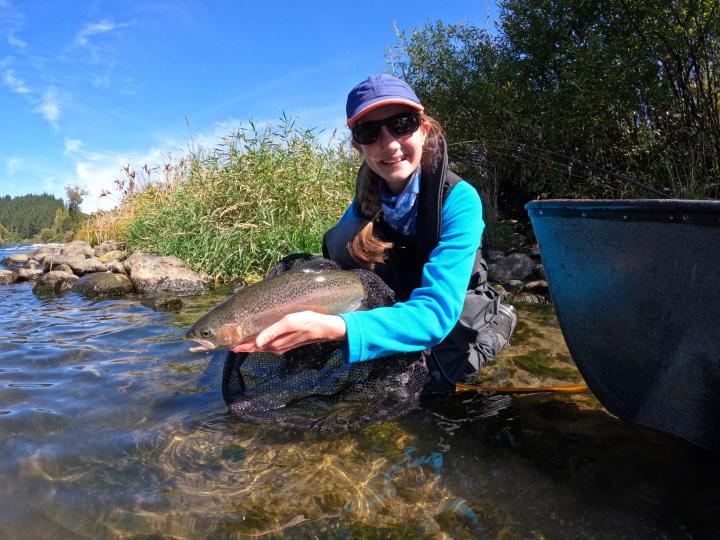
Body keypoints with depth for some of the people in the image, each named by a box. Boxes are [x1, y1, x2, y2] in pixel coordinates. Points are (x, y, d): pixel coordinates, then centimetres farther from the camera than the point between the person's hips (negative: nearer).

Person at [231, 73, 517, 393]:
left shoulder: (459, 199, -28)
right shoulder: (366, 198, -12)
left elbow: (434, 313, -39)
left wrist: (332, 328, -55)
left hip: (459, 317, -3)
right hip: (397, 307, 4)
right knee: (344, 238, -22)